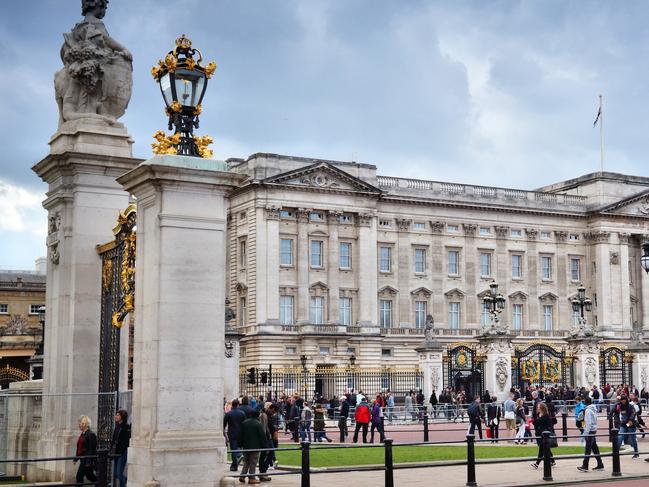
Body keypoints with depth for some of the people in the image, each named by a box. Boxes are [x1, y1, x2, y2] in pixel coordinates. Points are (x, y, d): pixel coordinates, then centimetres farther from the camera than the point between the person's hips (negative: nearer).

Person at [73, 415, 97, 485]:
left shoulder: (91, 435, -14)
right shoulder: (82, 434, 13)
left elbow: (92, 449, -18)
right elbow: (80, 448, 20)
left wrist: (88, 461, -22)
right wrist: (76, 459, 20)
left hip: (87, 460, -9)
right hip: (83, 460, 9)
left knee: (79, 476, -8)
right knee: (90, 476, 15)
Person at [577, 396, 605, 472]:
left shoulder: (588, 410, -15)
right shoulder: (594, 409, 12)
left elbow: (588, 423, -19)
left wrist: (585, 433, -18)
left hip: (590, 431, -9)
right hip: (594, 430, 9)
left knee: (588, 449, -8)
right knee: (594, 448, 13)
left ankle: (585, 466, -7)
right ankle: (600, 465, 16)